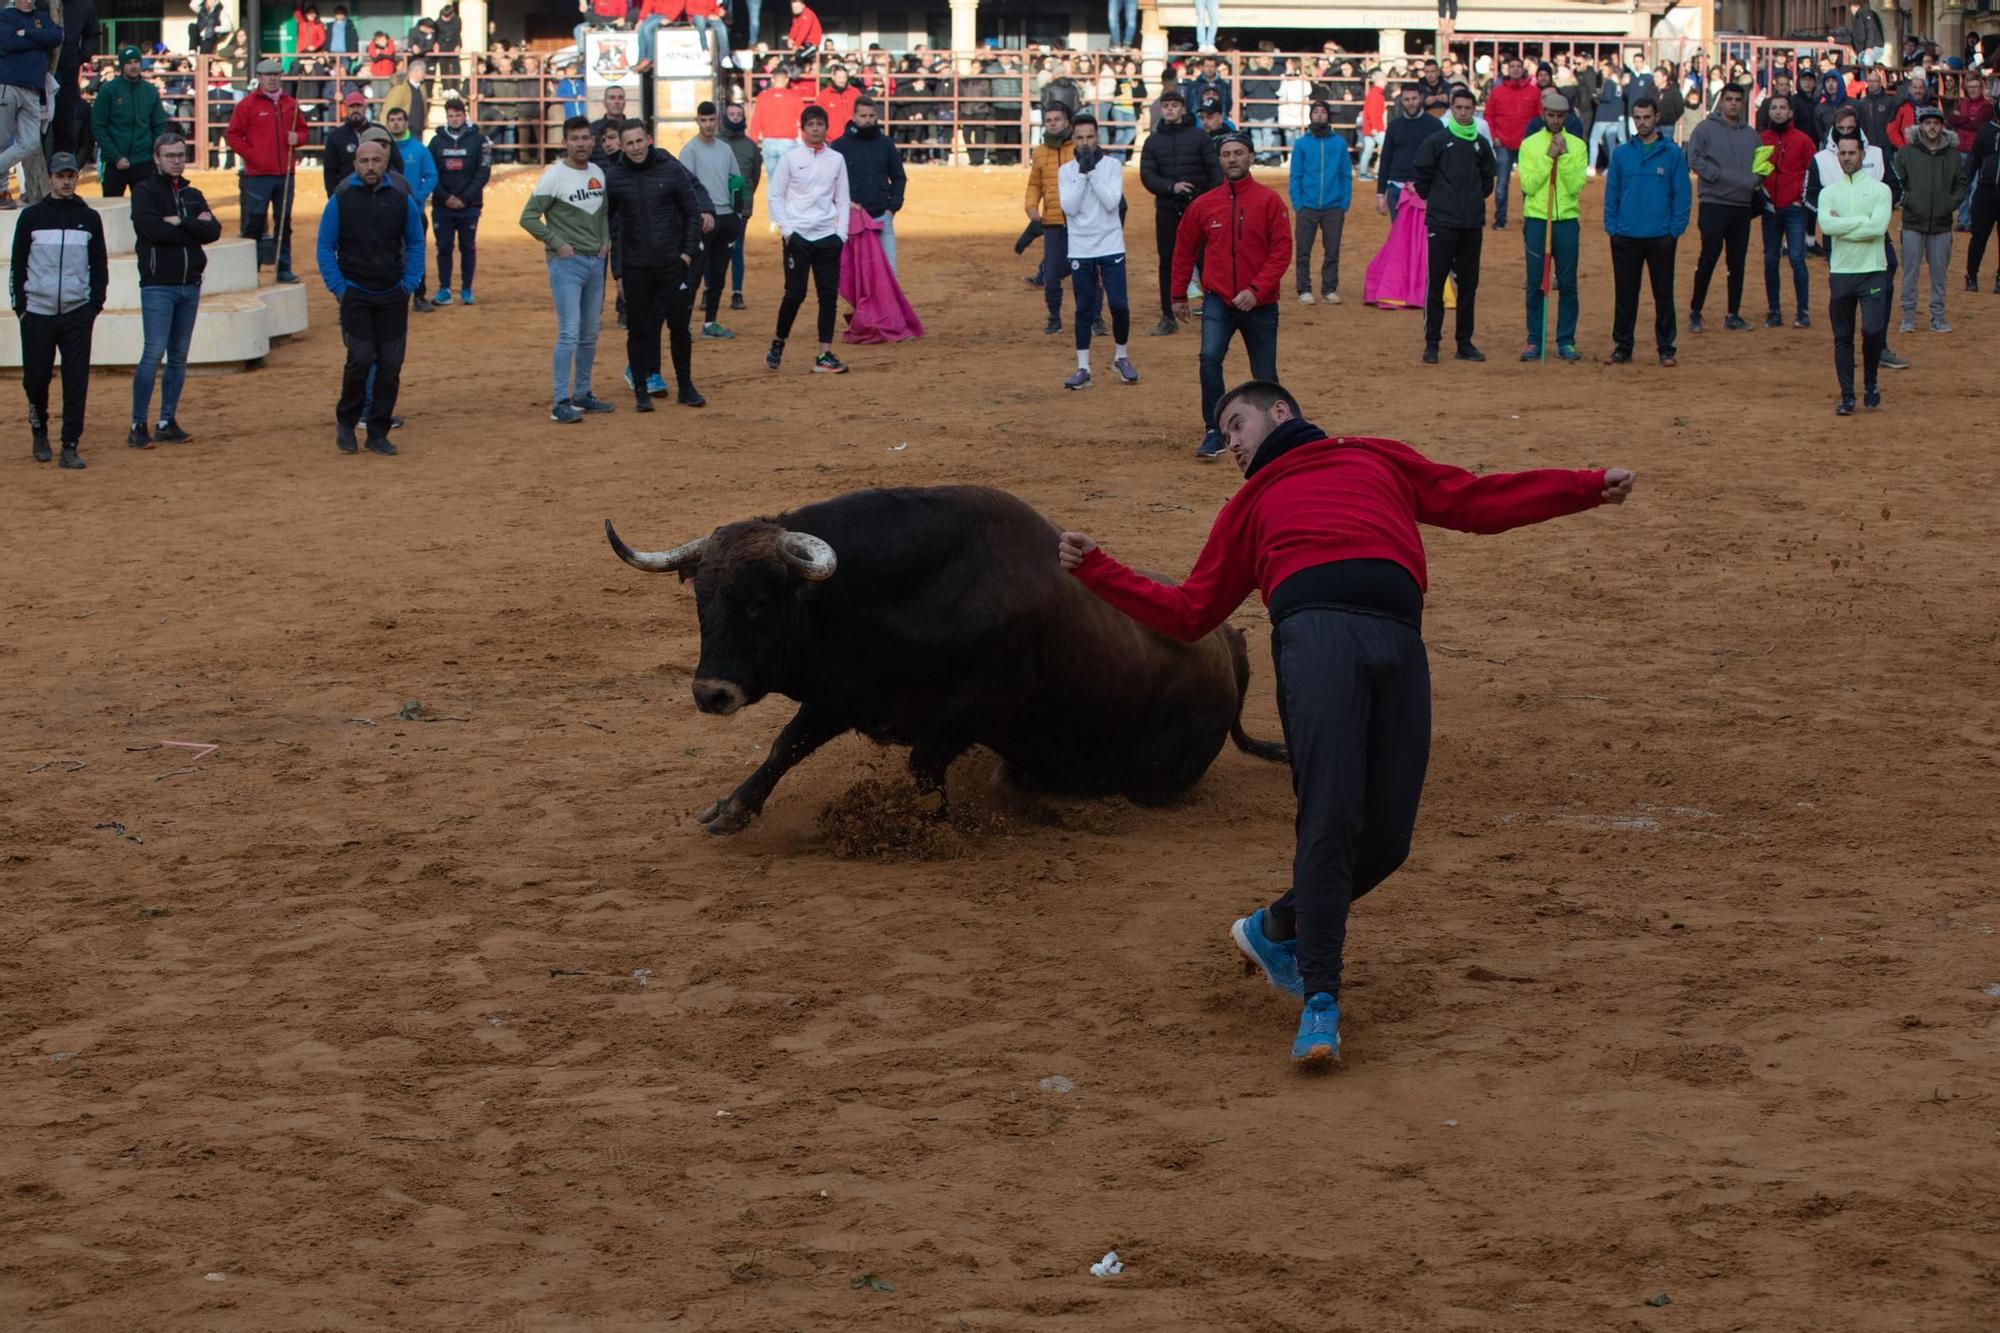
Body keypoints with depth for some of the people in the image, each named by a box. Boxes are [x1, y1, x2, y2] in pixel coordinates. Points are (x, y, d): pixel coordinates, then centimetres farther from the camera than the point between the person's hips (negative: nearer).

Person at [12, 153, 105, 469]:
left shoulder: (89, 218, 8)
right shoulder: (31, 217, 3)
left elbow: (100, 266, 12)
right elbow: (18, 264, 5)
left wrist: (95, 305, 4)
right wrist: (20, 306, -1)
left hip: (77, 314, 1)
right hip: (37, 313, -1)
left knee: (76, 382, -4)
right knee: (35, 377, 2)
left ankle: (70, 447, -1)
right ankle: (39, 429, 27)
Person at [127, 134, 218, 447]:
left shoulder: (192, 195, 15)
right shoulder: (145, 190, -1)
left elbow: (214, 231, 1)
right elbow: (151, 227, -18)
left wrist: (178, 223, -11)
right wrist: (194, 227, -7)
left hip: (190, 285, 6)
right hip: (158, 284, -6)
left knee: (179, 356, 8)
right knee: (154, 353, -11)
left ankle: (168, 421, 14)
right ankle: (138, 424, -8)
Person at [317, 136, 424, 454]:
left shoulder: (401, 199, 4)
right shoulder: (340, 200, -2)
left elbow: (416, 243, 15)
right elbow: (325, 247, 4)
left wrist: (410, 283, 5)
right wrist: (337, 287, -3)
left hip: (393, 295, 3)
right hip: (355, 294, -2)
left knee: (390, 364, 1)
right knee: (361, 359, -13)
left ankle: (378, 433, 10)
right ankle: (345, 421, 9)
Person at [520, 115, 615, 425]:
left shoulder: (598, 173, 9)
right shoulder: (554, 176, -12)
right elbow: (528, 217, -12)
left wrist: (606, 240, 9)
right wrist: (557, 243, -15)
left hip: (595, 261, 7)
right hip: (566, 263, -7)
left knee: (590, 334, 12)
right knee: (569, 333, -13)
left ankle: (582, 394, 23)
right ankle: (562, 403, -13)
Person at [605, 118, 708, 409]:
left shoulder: (671, 169, -4)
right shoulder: (614, 177, -2)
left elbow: (693, 210, 2)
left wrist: (689, 251, -2)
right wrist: (615, 250, 2)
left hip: (672, 263, 0)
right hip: (635, 267, 0)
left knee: (679, 326, 5)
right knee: (638, 329, 3)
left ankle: (685, 387, 17)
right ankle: (641, 390, 11)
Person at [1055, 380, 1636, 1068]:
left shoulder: (1377, 461, 34)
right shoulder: (1250, 507, 34)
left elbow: (1478, 501, 30)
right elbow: (1189, 612, 29)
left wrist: (1591, 488, 23)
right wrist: (1095, 570, 21)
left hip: (1400, 642, 1)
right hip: (1315, 630, -1)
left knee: (1386, 839, -7)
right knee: (1330, 818, -19)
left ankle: (1277, 931, 17)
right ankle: (1320, 1001, -17)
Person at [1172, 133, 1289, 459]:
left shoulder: (1269, 201, -4)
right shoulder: (1204, 205, 3)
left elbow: (1282, 250, -8)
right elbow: (1184, 249, 14)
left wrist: (1256, 290, -17)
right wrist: (1179, 296, 15)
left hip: (1260, 304, -1)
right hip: (1218, 300, 1)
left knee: (1265, 375, 6)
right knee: (1210, 358, -20)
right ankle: (1213, 434, -12)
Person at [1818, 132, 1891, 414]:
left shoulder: (1879, 190, 2)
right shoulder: (1828, 192, 8)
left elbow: (1878, 227, -13)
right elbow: (1826, 224, -10)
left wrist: (1841, 226, -9)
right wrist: (1862, 221, -11)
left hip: (1873, 271, -2)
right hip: (1840, 272, 2)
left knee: (1873, 330, -13)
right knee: (1843, 337, 4)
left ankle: (1870, 383, 12)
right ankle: (1847, 397, 9)